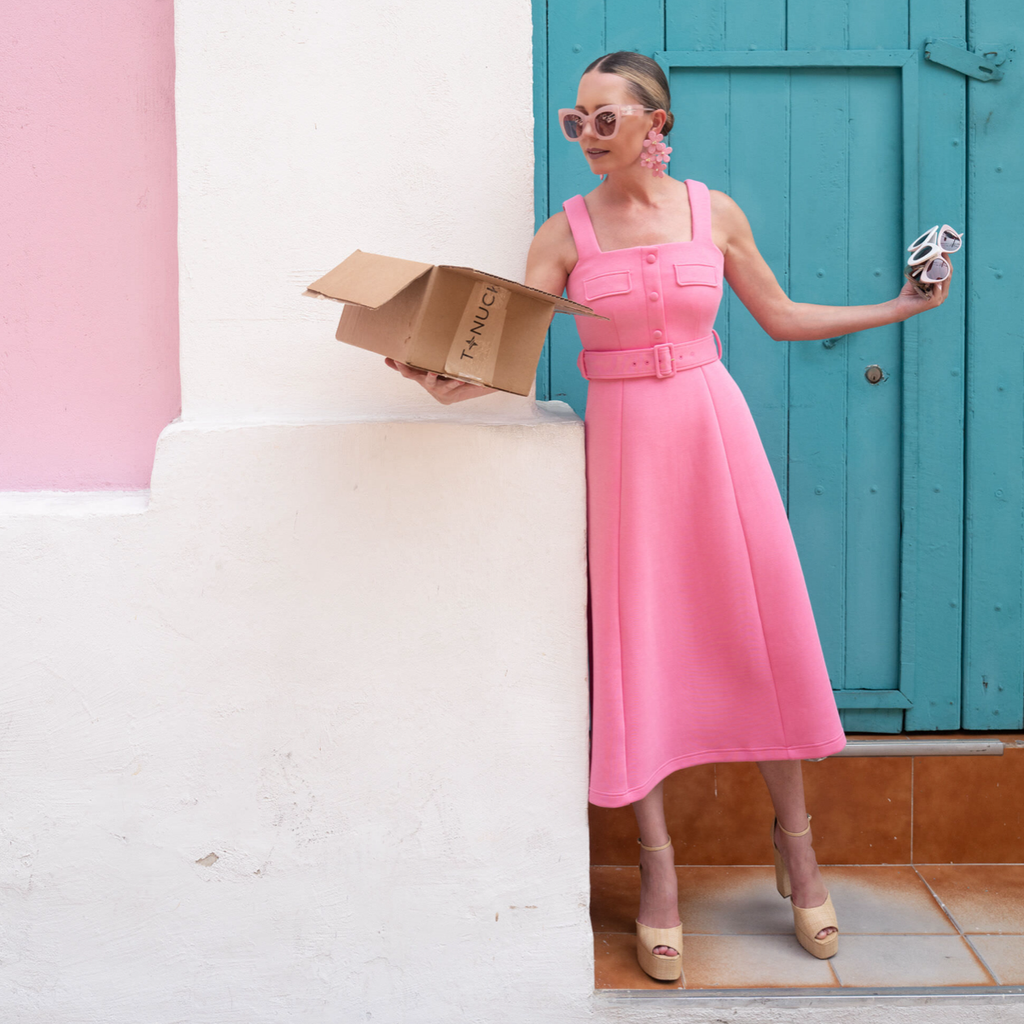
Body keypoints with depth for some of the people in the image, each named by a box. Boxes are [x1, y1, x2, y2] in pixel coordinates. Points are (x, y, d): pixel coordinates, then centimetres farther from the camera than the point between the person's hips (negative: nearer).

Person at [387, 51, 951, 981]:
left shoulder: (713, 212, 4)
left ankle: (796, 840, 22)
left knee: (762, 629, 3)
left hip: (713, 426, 1)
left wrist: (899, 307, 14)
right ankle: (657, 867, 14)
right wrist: (457, 380, -28)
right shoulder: (567, 231, 0)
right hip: (624, 438, -1)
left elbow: (782, 317, 14)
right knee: (636, 640, 1)